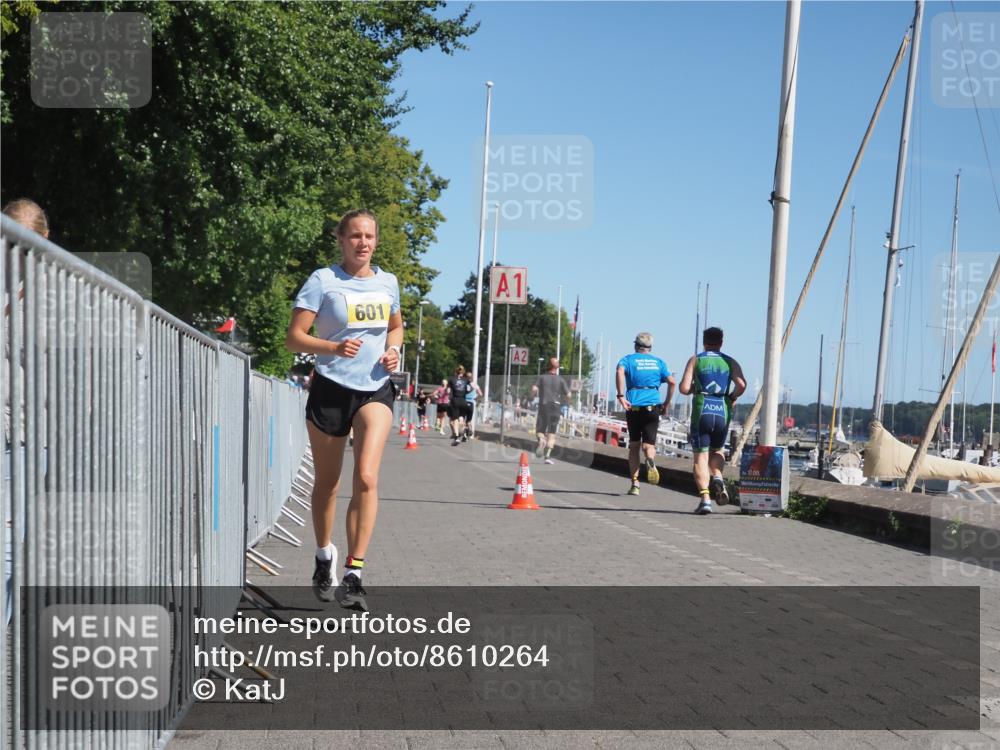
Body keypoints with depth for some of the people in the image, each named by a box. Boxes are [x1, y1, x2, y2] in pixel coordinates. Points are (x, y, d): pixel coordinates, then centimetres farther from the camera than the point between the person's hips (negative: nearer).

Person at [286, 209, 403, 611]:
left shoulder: (388, 282, 7)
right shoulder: (323, 280, -5)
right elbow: (294, 337, -8)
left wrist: (393, 349, 3)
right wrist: (335, 347, -25)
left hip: (375, 390, 2)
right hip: (331, 389, -2)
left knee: (367, 477, -16)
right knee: (327, 483, 11)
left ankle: (353, 575, -13)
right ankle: (324, 556, 36)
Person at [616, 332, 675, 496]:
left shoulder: (628, 359, 7)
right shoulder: (658, 362, 14)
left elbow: (620, 371, -16)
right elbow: (672, 382, 2)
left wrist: (621, 396, -17)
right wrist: (667, 403, 10)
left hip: (633, 407, 0)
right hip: (653, 407, 1)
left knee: (634, 446, 12)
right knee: (648, 444, 2)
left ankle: (634, 484, 8)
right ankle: (651, 461, -34)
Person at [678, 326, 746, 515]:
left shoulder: (695, 360, 6)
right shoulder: (730, 362, 10)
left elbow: (684, 388, -5)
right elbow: (742, 385, -7)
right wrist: (732, 397, 11)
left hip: (701, 411, -2)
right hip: (723, 411, 2)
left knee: (701, 456, 1)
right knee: (717, 450, 24)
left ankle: (705, 497, -14)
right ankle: (717, 478, -5)